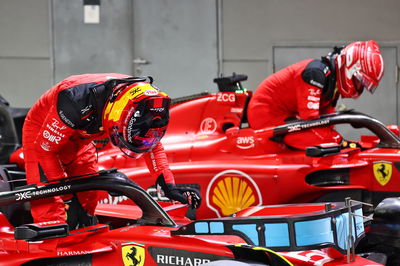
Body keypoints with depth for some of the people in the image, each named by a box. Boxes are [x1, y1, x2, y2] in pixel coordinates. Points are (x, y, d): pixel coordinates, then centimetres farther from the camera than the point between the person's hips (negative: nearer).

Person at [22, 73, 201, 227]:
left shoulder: (137, 94, -23)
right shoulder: (77, 102, -41)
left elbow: (152, 141, -8)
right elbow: (45, 147, -28)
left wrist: (167, 186, -20)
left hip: (78, 140, 6)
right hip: (42, 133, -6)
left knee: (88, 197, 4)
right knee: (48, 203, -18)